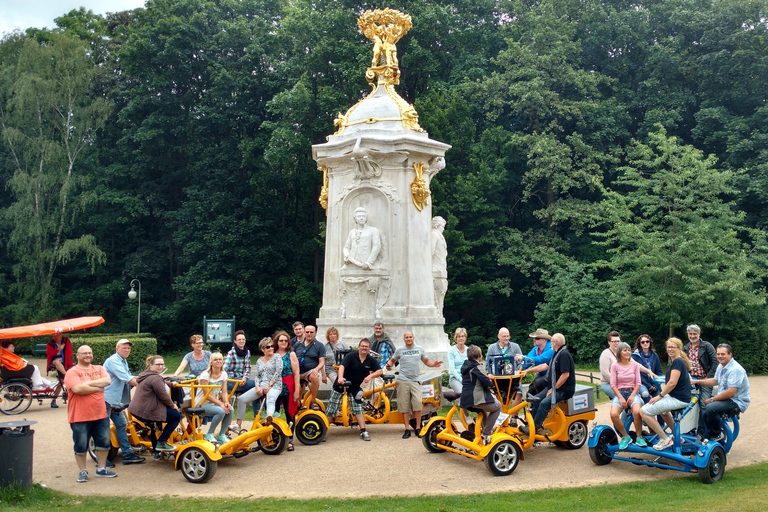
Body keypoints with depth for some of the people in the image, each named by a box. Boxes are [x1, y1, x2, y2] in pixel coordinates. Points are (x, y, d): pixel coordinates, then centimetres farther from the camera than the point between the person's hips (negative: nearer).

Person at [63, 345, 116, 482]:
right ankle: (82, 471, 21)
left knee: (104, 443, 12)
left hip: (100, 415, 5)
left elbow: (107, 381, -8)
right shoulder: (72, 372, -6)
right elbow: (78, 389, -22)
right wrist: (98, 388, -12)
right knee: (81, 446, 5)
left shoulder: (99, 369, 10)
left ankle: (101, 469, 26)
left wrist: (88, 383, -17)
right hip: (80, 417, -5)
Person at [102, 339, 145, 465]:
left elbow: (130, 378, 8)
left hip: (115, 400, 10)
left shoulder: (123, 362, 15)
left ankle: (127, 454, 12)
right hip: (105, 399, -10)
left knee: (121, 425, 9)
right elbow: (127, 379, -24)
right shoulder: (113, 361, -16)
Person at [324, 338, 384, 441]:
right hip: (340, 386, -3)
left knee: (358, 409, 0)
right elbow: (342, 366, -29)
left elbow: (380, 371, -6)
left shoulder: (371, 360, -2)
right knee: (331, 410, 2)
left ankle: (363, 432, 7)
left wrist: (370, 376, -24)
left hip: (354, 389, 3)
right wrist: (340, 377, -48)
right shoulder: (351, 356, -16)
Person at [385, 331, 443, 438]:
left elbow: (426, 361, 17)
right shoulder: (399, 350, 8)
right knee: (404, 406, 1)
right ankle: (407, 429, 9)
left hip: (415, 381, 0)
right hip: (403, 381, 0)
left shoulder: (419, 349, 12)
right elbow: (392, 360, 15)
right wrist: (389, 364, -7)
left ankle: (418, 428, -2)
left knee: (417, 403, -13)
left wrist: (434, 364, -2)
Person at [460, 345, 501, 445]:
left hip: (465, 399, 9)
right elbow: (488, 384, -18)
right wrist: (491, 384, 5)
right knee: (498, 406, 15)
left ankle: (487, 428, 44)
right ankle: (486, 435, 8)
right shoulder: (478, 367, -14)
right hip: (476, 400, -9)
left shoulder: (465, 365, 12)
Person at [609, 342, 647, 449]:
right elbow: (613, 385, -1)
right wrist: (621, 398, -14)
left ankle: (639, 437, -10)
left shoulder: (635, 365, 6)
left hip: (633, 393, 0)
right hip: (619, 393, 0)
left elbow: (638, 383, 4)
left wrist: (632, 396, -11)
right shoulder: (615, 366, 1)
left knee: (637, 412, -34)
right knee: (613, 414, -29)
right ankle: (625, 437, -5)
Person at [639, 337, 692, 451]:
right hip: (681, 398, 11)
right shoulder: (676, 361, 17)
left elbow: (672, 383, -23)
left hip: (679, 399, -11)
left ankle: (665, 439, -6)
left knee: (644, 411, -13)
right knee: (662, 409, 39)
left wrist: (660, 396, -14)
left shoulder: (677, 362, -15)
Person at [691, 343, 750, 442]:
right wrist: (697, 381, 11)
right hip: (724, 398, 10)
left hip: (737, 402, -10)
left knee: (710, 408, -29)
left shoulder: (735, 369, -22)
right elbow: (715, 380, 23)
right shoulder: (721, 366, 9)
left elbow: (731, 393, -27)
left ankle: (718, 435, -7)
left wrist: (712, 399, -19)